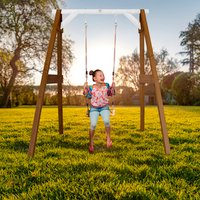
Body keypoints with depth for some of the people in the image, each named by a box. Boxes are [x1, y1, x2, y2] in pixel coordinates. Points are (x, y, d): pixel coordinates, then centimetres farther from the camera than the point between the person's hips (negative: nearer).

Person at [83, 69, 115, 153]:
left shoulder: (106, 85, -8)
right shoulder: (91, 88, -13)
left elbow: (110, 94, 7)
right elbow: (88, 96, 3)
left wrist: (112, 87, -9)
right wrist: (85, 88, -13)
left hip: (104, 107, 1)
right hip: (94, 108, -1)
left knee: (106, 121, -27)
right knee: (93, 125, -16)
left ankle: (108, 138, -1)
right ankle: (91, 144, 4)